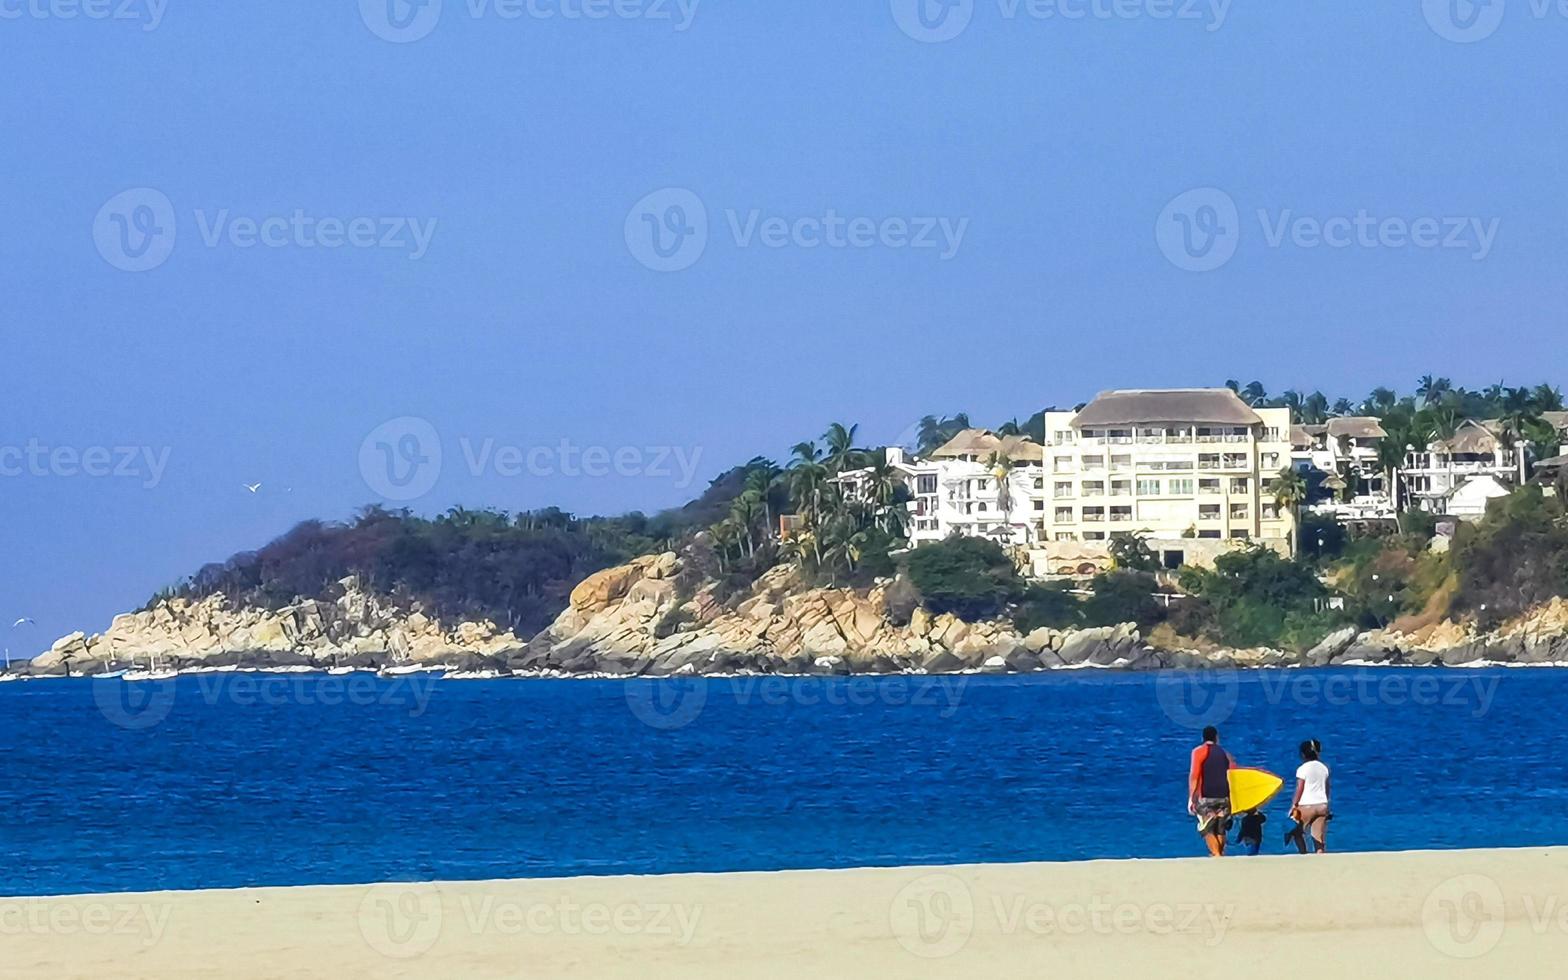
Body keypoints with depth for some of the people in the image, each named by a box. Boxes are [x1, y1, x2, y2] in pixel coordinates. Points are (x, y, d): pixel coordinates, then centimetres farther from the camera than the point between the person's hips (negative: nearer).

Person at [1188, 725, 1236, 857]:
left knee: (1207, 829, -3)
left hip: (1206, 797, -4)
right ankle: (1220, 853, 12)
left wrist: (1191, 797, -7)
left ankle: (1216, 855, -19)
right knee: (1220, 830, 13)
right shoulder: (1225, 753, 14)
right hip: (1224, 796, 4)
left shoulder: (1199, 751, 1)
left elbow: (1194, 775, -7)